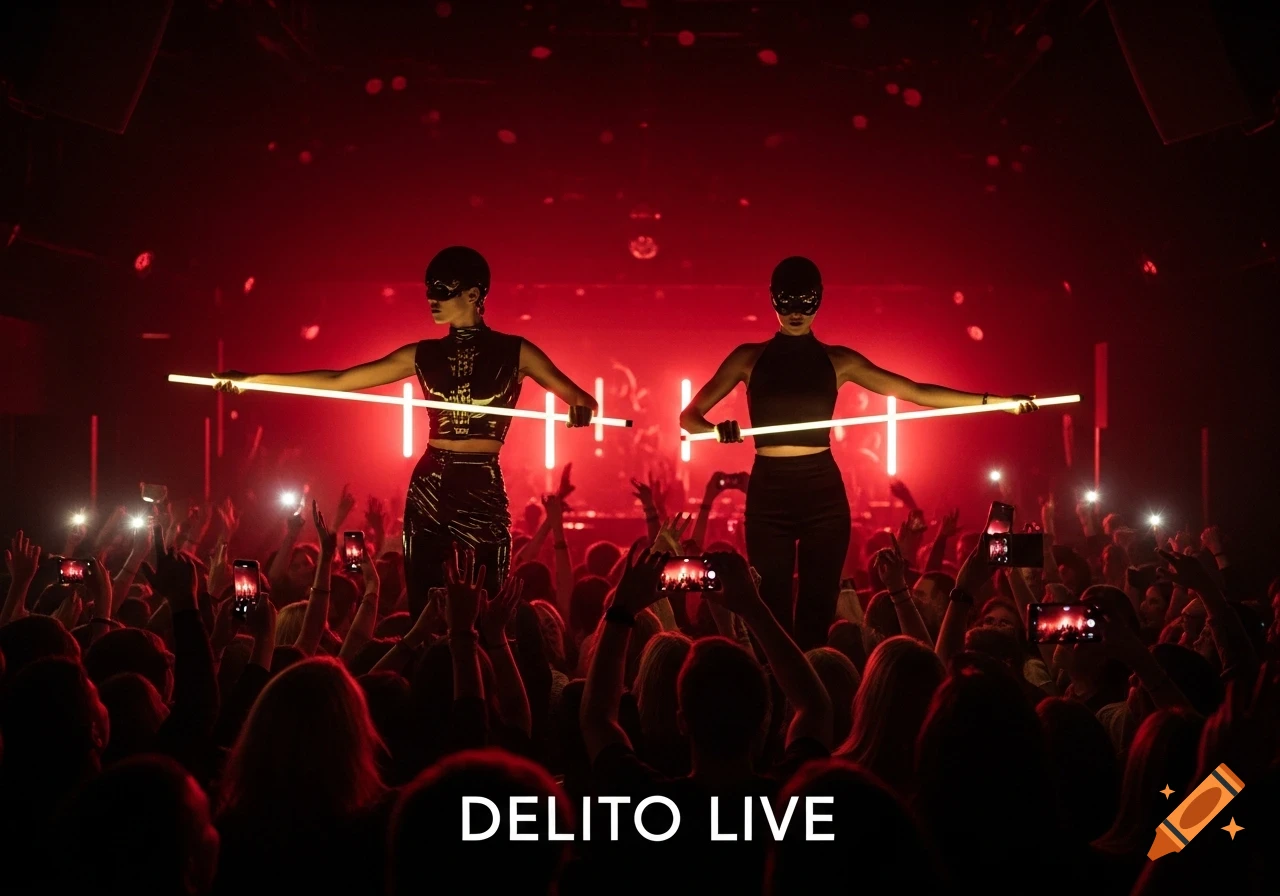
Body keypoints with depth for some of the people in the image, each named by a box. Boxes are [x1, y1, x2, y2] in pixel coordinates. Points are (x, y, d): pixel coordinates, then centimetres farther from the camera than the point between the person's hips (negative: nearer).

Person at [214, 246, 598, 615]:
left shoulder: (513, 351, 0)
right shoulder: (424, 355, 7)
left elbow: (578, 398, -3)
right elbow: (337, 381, 8)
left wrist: (582, 407, -29)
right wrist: (253, 380, 4)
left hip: (484, 491, -3)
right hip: (429, 489, 3)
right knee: (424, 607, 3)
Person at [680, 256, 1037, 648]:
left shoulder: (837, 361, 7)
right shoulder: (750, 358, 5)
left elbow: (916, 392, 5)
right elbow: (689, 416, 1)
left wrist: (996, 401, -1)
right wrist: (717, 430, -22)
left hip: (823, 491, 1)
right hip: (768, 492, -1)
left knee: (818, 606, 1)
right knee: (772, 606, 0)